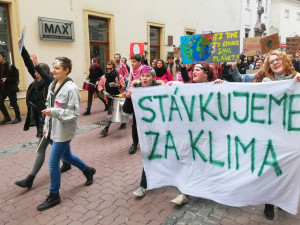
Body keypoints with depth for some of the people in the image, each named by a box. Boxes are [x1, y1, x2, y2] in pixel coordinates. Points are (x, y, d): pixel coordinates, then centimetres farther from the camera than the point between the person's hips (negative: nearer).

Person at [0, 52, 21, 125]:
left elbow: (16, 78, -11)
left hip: (10, 88, -7)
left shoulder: (10, 66, -10)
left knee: (14, 103, 1)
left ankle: (18, 118, 14)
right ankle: (7, 118, 20)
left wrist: (7, 79, -21)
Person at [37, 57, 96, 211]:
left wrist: (54, 112, -28)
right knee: (66, 156, 23)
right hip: (54, 128, 9)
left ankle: (54, 196, 17)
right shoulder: (52, 85, 7)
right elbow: (49, 107, 15)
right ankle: (87, 170, 46)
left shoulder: (71, 89, -18)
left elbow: (74, 113, -20)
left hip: (64, 131, -9)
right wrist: (46, 126, 16)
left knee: (53, 163, -2)